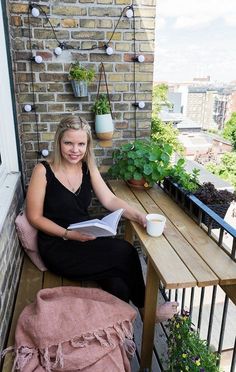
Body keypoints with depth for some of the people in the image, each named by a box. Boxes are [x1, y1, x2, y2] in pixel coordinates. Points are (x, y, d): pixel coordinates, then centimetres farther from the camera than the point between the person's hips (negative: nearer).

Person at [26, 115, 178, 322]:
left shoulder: (88, 168, 4)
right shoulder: (43, 171, -12)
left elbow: (110, 200, -1)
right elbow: (35, 217, -8)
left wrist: (138, 216, -17)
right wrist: (68, 234, -20)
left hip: (87, 240, 5)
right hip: (58, 247, -5)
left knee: (118, 287, -20)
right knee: (125, 252, -19)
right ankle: (145, 310, 5)